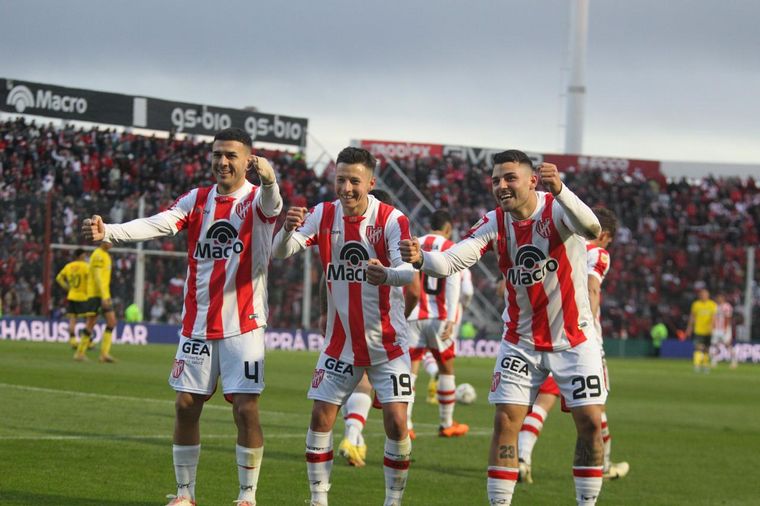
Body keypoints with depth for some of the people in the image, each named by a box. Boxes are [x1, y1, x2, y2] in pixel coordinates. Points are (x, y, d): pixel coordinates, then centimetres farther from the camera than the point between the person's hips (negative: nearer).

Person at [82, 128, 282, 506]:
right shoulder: (197, 200, 6)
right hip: (197, 325, 4)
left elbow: (271, 205, -28)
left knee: (246, 409, -8)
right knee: (186, 406, 4)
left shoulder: (255, 199, -4)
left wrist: (268, 181, -54)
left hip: (243, 325, -4)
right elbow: (158, 224, -10)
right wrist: (108, 232, -29)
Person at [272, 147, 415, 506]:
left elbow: (409, 270, -27)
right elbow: (281, 252, -15)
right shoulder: (323, 215, -3)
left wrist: (387, 275, -51)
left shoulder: (391, 219, -13)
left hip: (386, 342, -3)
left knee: (396, 421, -10)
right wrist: (288, 230, -38)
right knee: (321, 418, 0)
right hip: (340, 340, 3)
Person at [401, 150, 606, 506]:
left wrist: (559, 191, -58)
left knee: (590, 423, -4)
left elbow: (591, 229, -40)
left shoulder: (556, 209, -17)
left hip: (574, 338, -2)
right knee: (505, 422, -7)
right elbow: (452, 260, -21)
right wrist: (421, 259, -45)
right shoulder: (494, 224, -9)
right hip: (521, 341, 2)